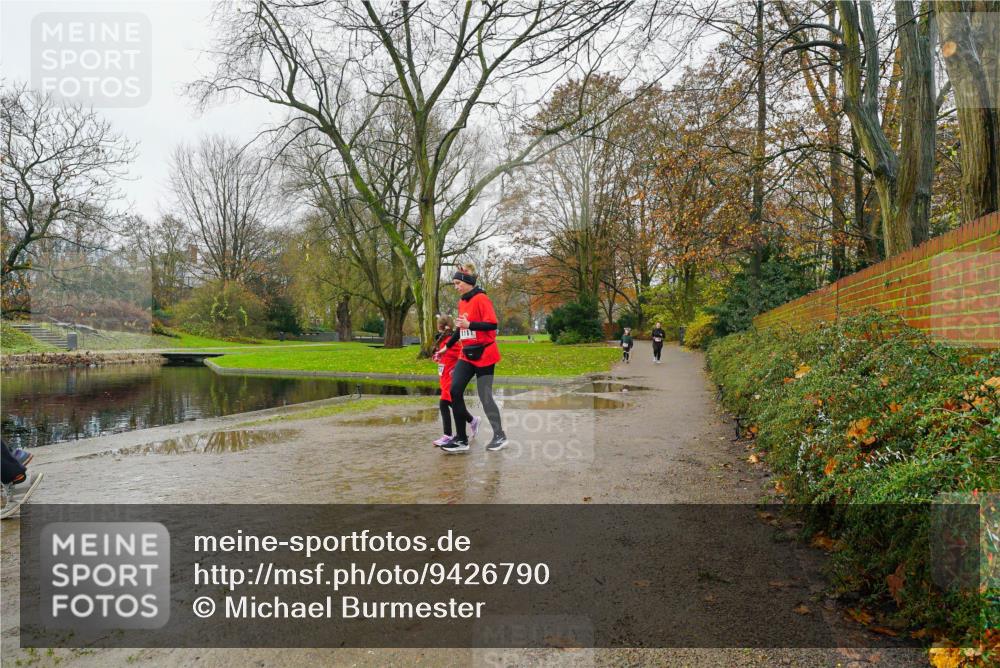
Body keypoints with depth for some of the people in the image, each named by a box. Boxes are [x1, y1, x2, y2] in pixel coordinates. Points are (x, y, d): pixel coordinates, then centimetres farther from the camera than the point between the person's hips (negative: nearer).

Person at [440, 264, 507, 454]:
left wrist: (469, 324, -30)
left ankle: (499, 436, 17)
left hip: (484, 355, -7)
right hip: (466, 355, 7)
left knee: (485, 396, -2)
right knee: (455, 391, -5)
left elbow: (492, 324, -20)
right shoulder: (462, 302, 12)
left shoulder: (481, 299, -12)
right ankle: (461, 439, 2)